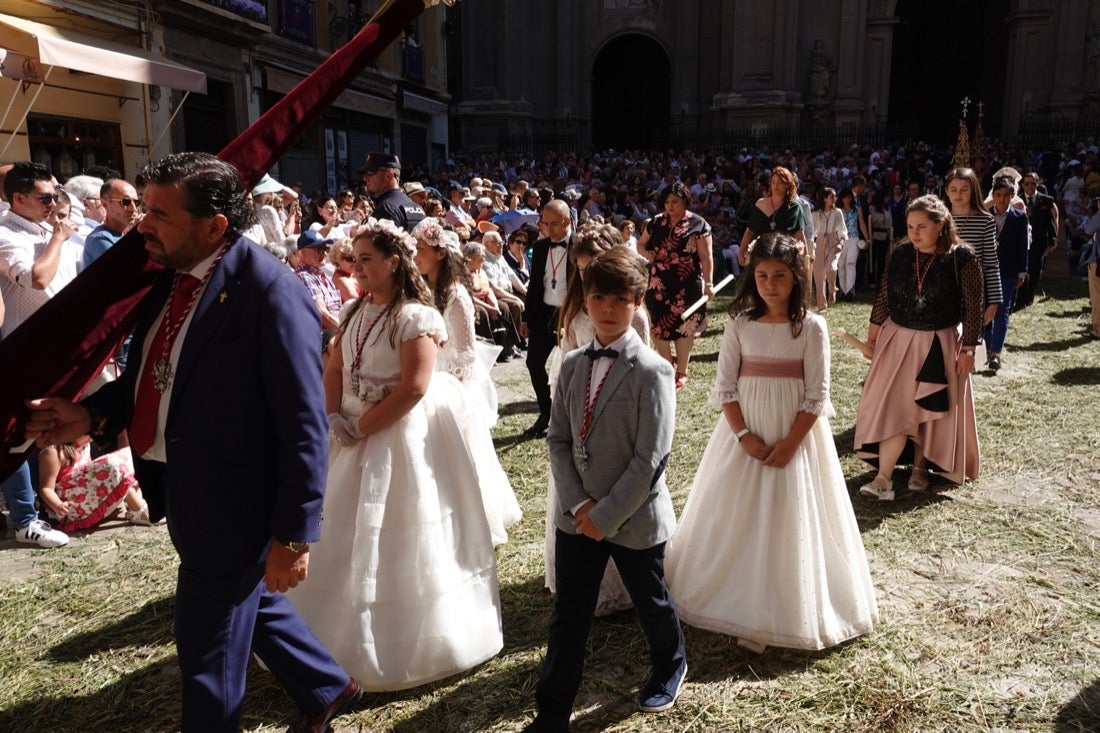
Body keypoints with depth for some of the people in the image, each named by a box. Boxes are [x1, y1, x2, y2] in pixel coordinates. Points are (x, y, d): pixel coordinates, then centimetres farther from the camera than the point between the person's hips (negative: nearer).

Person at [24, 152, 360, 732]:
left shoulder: (270, 292, -24)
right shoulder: (166, 275, 2)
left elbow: (303, 426, -23)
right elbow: (155, 375, 12)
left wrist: (293, 533, -21)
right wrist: (92, 415, -5)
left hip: (229, 503, -9)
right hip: (184, 491, 9)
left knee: (209, 654, 10)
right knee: (250, 604, 27)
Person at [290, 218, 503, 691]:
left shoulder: (414, 316, -15)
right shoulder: (355, 312, 9)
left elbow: (414, 388, -22)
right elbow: (334, 371, 8)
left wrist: (360, 427, -17)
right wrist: (334, 420, -9)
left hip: (400, 437, -8)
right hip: (355, 438, 8)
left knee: (395, 539, 2)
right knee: (352, 537, 16)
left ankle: (395, 647, 20)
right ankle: (352, 632, 36)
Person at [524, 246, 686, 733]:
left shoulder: (651, 370, -16)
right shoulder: (573, 365, 1)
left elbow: (650, 459, -19)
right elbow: (558, 439, 3)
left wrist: (606, 514, -17)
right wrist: (579, 504, -9)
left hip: (634, 517, -4)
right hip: (576, 515, 4)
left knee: (651, 602, 19)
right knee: (568, 616, 10)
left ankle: (670, 666, 49)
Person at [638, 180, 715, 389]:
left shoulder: (698, 224, -3)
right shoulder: (656, 223, 8)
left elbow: (706, 257, -6)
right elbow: (641, 244, 19)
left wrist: (708, 282, -15)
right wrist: (647, 253, -3)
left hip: (687, 285, -3)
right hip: (659, 284, 3)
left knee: (683, 327, 6)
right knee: (658, 325, 4)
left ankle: (682, 372, 21)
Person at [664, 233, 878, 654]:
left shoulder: (811, 327, -6)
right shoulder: (740, 324, 0)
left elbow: (817, 396, -7)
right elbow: (725, 387, -2)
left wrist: (789, 443, -15)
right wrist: (743, 435, -13)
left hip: (796, 439, -2)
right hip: (745, 437, 2)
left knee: (790, 524, 3)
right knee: (735, 521, 8)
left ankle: (785, 615, 17)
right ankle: (736, 603, 25)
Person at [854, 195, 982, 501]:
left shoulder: (962, 258, -11)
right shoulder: (899, 254, -3)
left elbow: (973, 308, -9)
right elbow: (884, 295, 7)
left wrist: (968, 349, -10)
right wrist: (874, 329, 11)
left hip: (938, 345, -2)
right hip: (898, 340, 2)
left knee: (929, 411, 8)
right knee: (892, 407, -3)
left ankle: (920, 468, 26)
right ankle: (883, 479, -3)